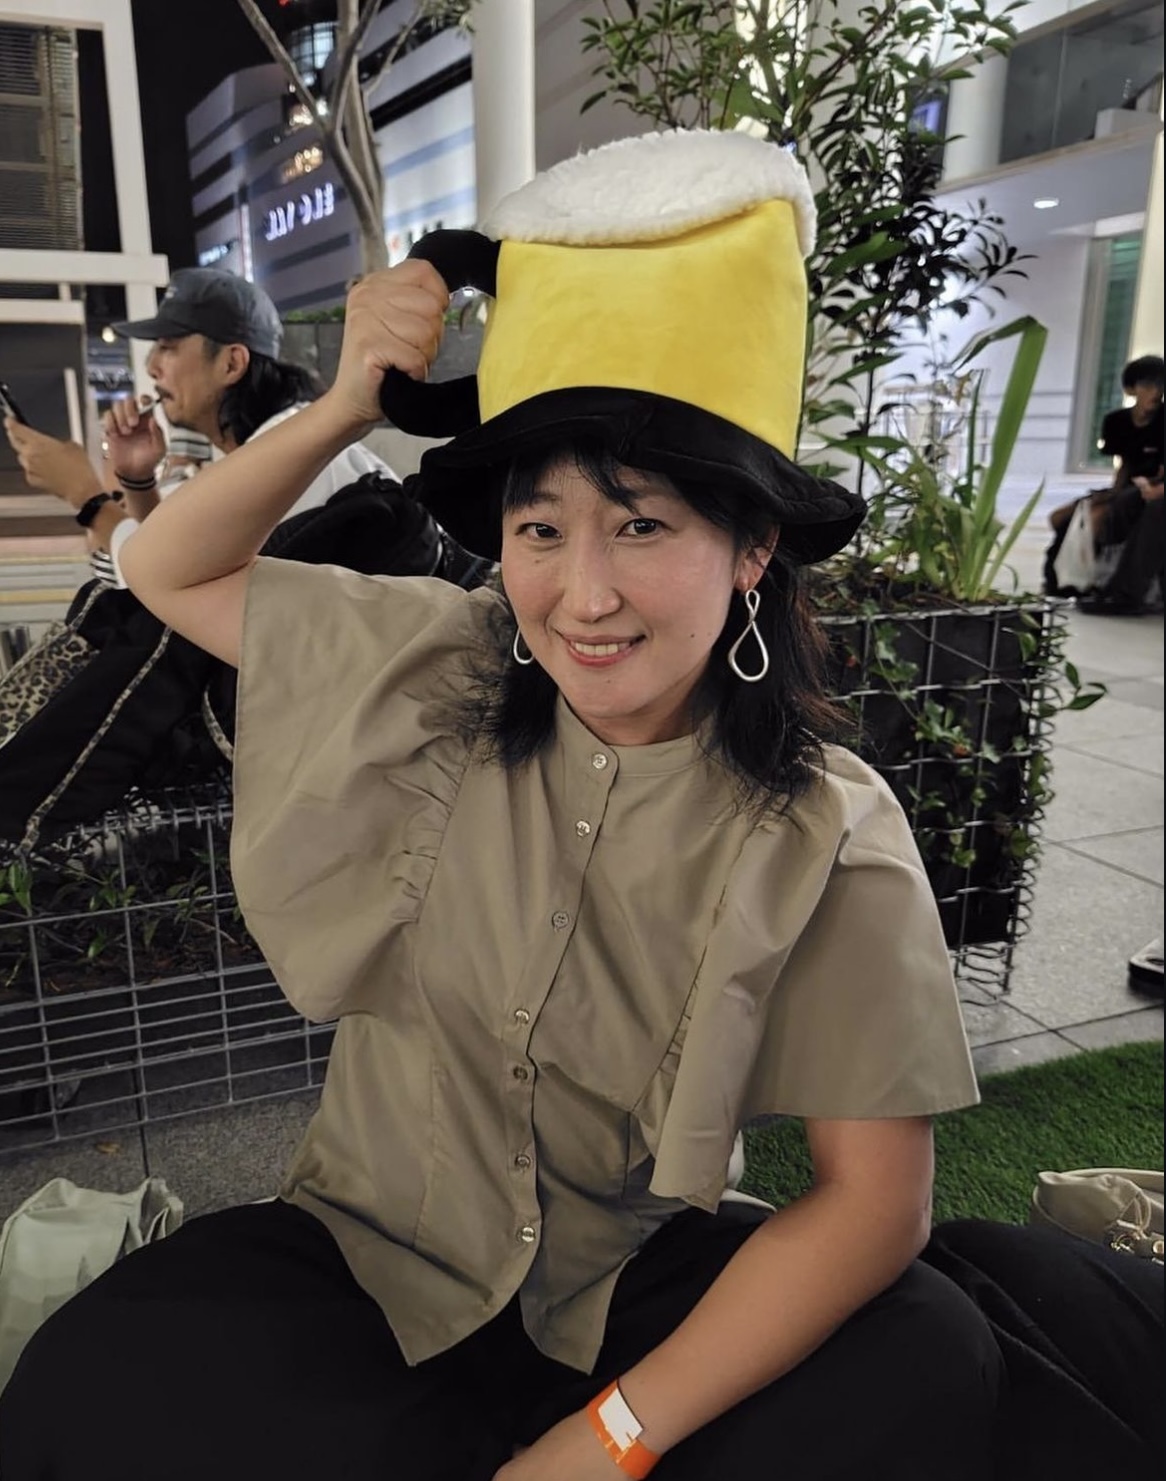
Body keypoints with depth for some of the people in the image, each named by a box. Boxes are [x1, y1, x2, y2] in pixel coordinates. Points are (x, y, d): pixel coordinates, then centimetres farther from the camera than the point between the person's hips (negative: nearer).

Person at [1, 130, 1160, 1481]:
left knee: (928, 1369, -27)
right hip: (368, 1256, 2)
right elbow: (168, 573, 2)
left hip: (634, 1292, -1)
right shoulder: (441, 677, -9)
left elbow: (874, 1198, -14)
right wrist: (347, 405, -14)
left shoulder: (823, 837, -15)